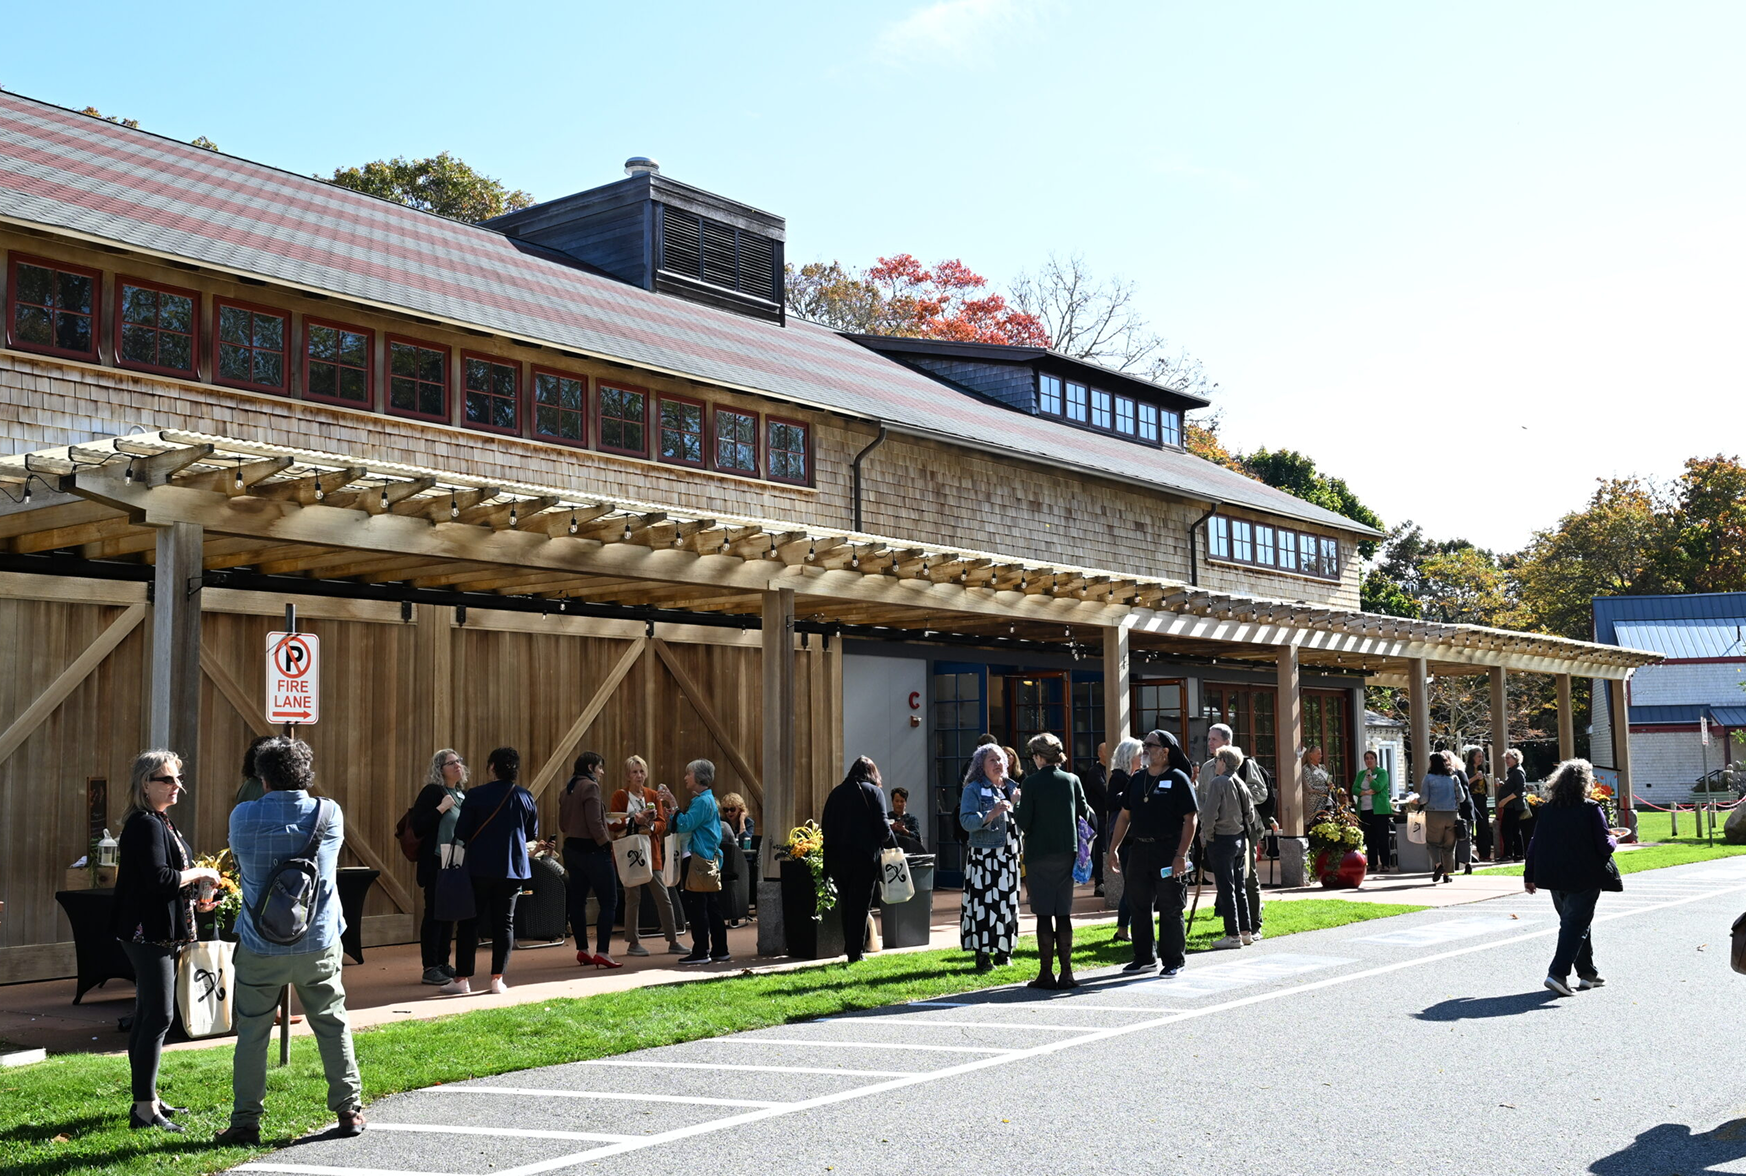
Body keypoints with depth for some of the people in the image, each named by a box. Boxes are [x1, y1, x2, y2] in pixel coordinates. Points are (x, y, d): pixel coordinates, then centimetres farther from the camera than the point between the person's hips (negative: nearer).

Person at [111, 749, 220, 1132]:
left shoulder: (161, 822, 16)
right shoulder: (145, 825, -16)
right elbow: (159, 879, -25)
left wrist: (194, 892, 10)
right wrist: (199, 873, -12)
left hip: (159, 933, 11)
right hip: (148, 932, -11)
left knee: (148, 1015, 15)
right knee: (159, 1015, -11)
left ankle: (148, 1097, 23)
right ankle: (144, 1108, -8)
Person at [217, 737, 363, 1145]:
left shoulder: (243, 817, -8)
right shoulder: (329, 815, -7)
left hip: (260, 948, -1)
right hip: (318, 944, 1)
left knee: (252, 1034, 7)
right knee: (333, 1025, 12)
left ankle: (245, 1122, 10)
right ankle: (349, 1109, 16)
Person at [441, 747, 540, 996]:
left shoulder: (477, 795, -10)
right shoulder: (526, 797, 1)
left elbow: (461, 833, -7)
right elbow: (532, 834, 11)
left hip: (481, 867, -3)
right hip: (514, 868, 3)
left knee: (469, 921, 4)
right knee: (504, 922, 8)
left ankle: (462, 979, 4)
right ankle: (497, 978, 8)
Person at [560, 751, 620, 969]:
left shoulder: (566, 790, 12)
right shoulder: (590, 787, -13)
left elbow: (562, 824, 17)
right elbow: (594, 822, -19)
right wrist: (607, 843, -9)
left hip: (571, 849, 9)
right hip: (592, 850, -9)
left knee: (577, 900, 11)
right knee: (609, 902, -4)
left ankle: (582, 950, 16)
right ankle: (602, 952, -10)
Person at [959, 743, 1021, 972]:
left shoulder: (1010, 788, 15)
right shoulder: (974, 789, -3)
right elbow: (966, 821, -14)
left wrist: (1015, 805, 2)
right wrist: (990, 814, -26)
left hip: (1008, 855, 6)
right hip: (984, 856, -6)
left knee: (1008, 903, 8)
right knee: (984, 903, -8)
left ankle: (1003, 951, 17)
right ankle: (982, 955, -4)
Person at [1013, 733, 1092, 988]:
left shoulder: (1032, 783, -10)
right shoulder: (1072, 780, 1)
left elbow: (1024, 823, -10)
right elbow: (1084, 814, 3)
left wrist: (1015, 807, 9)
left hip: (1039, 855, -4)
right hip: (1067, 853, 4)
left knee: (1044, 914, 1)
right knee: (1064, 913, 8)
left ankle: (1046, 973, 3)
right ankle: (1066, 973, 8)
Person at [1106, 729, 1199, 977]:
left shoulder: (1178, 779, -7)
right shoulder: (1137, 779, 12)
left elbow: (1190, 819, -12)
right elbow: (1125, 816, 16)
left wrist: (1181, 855, -19)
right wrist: (1113, 849, 9)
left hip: (1169, 851, -6)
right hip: (1140, 850, 6)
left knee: (1170, 909, 0)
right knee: (1139, 906, 10)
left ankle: (1173, 961, 10)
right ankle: (1144, 958, 22)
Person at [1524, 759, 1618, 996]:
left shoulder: (1546, 809, 2)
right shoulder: (1591, 809, -12)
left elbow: (1535, 844, 5)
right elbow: (1604, 846, -12)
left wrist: (1529, 875, 12)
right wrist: (1614, 840, 11)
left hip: (1555, 878, 5)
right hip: (1584, 878, -5)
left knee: (1571, 921, 18)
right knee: (1576, 925, -2)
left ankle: (1587, 973, 27)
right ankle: (1558, 974, -15)